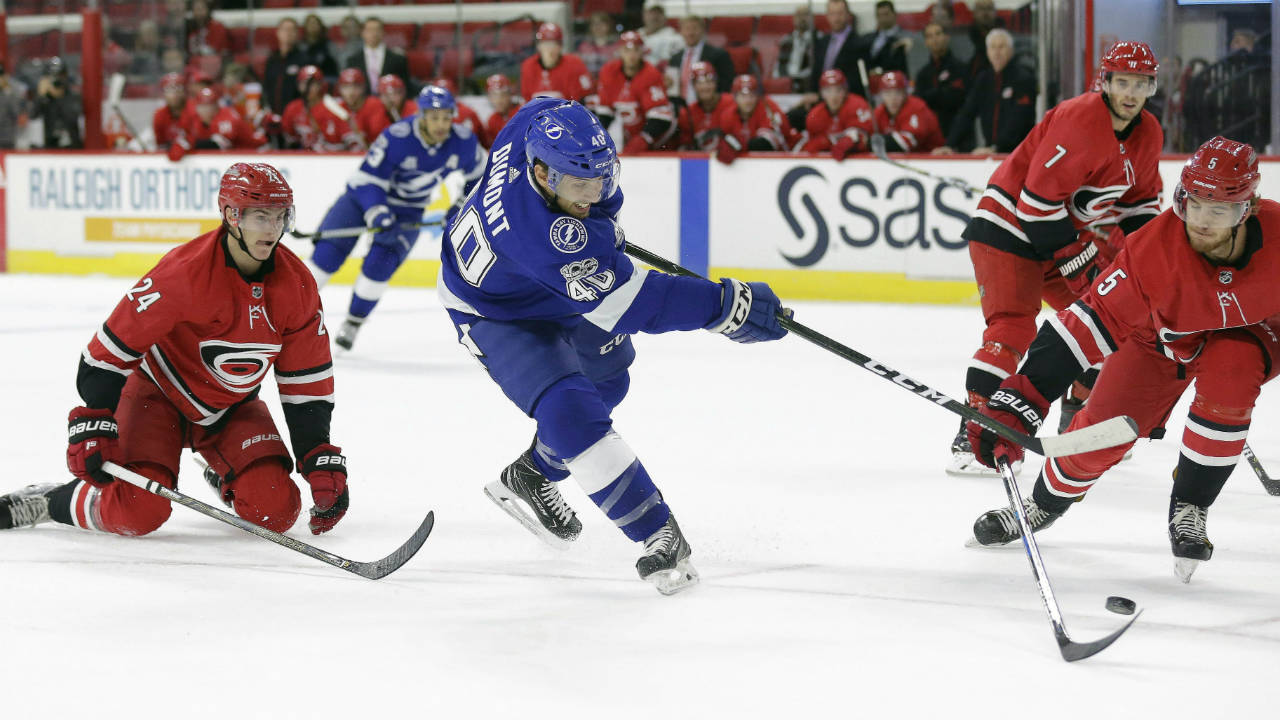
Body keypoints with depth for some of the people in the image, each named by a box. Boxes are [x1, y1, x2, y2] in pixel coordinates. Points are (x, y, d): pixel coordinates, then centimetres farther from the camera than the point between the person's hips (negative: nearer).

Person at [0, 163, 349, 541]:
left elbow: (307, 381, -4)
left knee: (276, 510, -14)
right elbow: (112, 347, -24)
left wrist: (324, 464, -9)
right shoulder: (185, 272, -28)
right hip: (160, 392, -5)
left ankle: (226, 481, 21)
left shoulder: (297, 284, -12)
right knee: (139, 511, -25)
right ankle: (49, 501, 4)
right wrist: (93, 427, -30)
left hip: (232, 407, 5)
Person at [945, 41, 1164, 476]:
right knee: (1012, 327, -20)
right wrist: (1078, 260, -23)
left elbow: (1142, 200, 17)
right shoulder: (1078, 122, -26)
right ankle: (972, 437, -23)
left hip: (1068, 233, 9)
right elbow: (1038, 201, -27)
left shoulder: (1148, 135, 2)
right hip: (1008, 225, -9)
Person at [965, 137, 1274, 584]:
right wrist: (1018, 403, -43)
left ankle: (1189, 512, -13)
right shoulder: (1153, 249, -36)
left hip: (1247, 332, 0)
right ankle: (1044, 505, 26)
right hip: (1162, 336, 1)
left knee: (1226, 384, -33)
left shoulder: (1273, 236, -34)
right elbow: (1091, 321, -37)